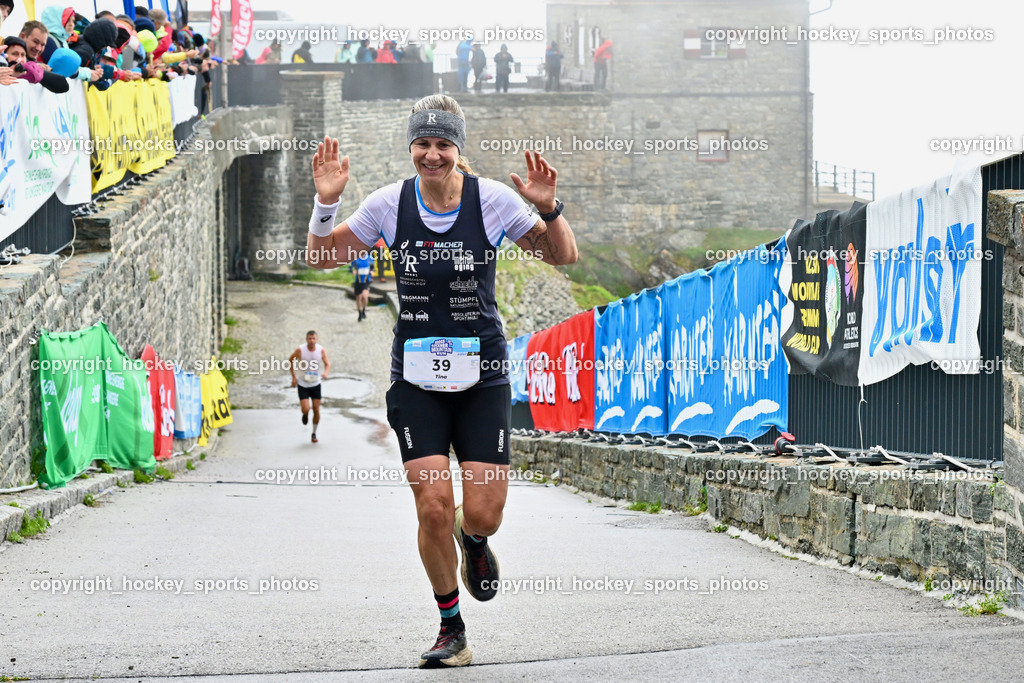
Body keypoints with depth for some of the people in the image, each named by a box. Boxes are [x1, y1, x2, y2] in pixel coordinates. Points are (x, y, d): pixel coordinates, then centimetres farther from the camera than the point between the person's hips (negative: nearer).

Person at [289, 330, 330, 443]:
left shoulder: (321, 350, -10)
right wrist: (293, 377, -3)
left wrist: (325, 372, -22)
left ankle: (314, 433, 21)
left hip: (315, 384, 2)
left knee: (316, 410, 2)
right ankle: (305, 415, 27)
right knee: (306, 409, -13)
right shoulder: (300, 350, -16)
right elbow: (290, 360, 0)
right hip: (302, 384, -2)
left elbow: (327, 363, 0)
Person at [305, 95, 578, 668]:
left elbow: (563, 256, -1)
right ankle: (452, 631, 10)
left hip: (482, 375, -1)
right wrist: (327, 201, -11)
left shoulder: (491, 198, -7)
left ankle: (475, 541, 35)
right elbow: (322, 256, 6)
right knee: (433, 508, -9)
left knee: (482, 513, -5)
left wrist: (548, 207, -20)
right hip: (416, 376, 1)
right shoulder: (391, 203, -3)